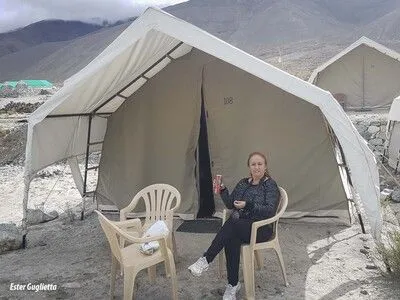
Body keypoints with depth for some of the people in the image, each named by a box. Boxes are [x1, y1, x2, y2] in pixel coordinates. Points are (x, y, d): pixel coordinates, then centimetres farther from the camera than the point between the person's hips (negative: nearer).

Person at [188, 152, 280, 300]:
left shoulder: (270, 185, -3)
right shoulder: (243, 183, 15)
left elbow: (270, 210, -15)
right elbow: (230, 204, 13)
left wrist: (247, 205, -24)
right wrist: (222, 190, -4)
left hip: (260, 228, -4)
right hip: (239, 225, 5)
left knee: (231, 225, -34)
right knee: (232, 238, -32)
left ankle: (205, 260, -29)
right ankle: (233, 284, -23)